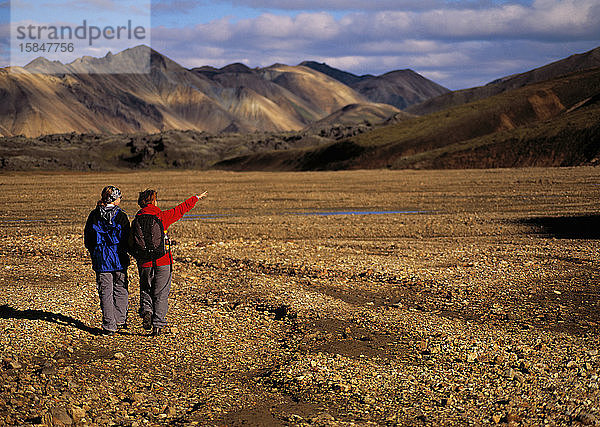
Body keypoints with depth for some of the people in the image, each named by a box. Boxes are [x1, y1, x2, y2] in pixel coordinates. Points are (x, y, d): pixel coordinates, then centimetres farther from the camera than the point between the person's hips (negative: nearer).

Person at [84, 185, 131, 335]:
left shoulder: (94, 215, -1)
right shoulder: (121, 216, -8)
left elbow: (87, 240, 5)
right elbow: (127, 240, -4)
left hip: (101, 259, 1)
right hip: (119, 258, -1)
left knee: (105, 292, 5)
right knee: (120, 289, 15)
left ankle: (109, 326, 3)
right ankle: (120, 320, 18)